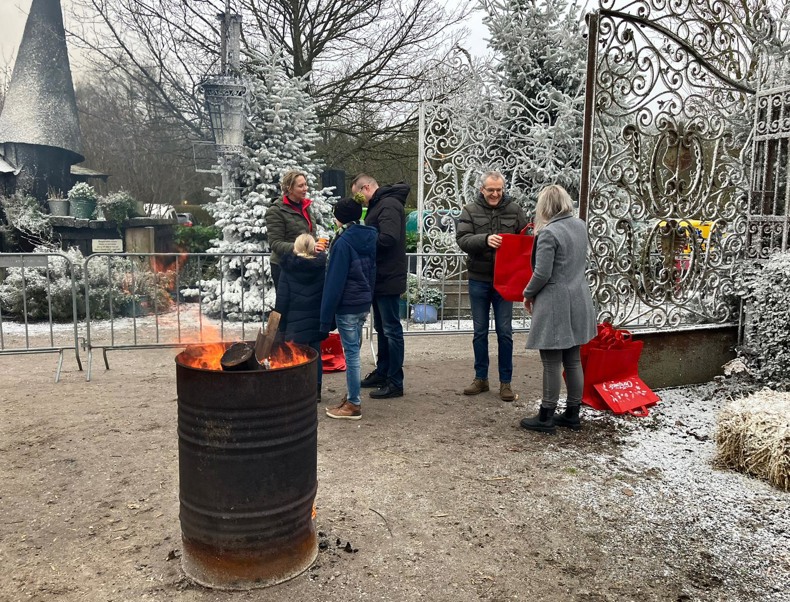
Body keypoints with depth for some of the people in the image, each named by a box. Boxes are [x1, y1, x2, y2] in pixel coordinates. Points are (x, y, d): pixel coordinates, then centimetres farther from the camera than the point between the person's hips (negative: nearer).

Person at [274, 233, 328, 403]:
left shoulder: (287, 268, -3)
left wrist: (280, 322, 4)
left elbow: (282, 297, -2)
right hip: (316, 320, 2)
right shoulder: (322, 267, 2)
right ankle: (316, 390, 15)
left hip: (295, 321, -2)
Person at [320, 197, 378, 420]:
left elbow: (335, 281, -16)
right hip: (364, 303, 8)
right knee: (353, 349, 16)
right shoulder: (368, 238, 9)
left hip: (347, 306, -8)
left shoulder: (343, 242, -15)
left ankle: (353, 404, 6)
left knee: (351, 352, -2)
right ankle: (351, 396, 26)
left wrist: (326, 316, -13)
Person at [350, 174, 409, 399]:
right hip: (379, 278, 10)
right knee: (381, 328, 18)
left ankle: (395, 382, 5)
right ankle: (382, 373, 30)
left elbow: (388, 238, -29)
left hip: (388, 279, -10)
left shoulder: (389, 205, -16)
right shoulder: (378, 205, 17)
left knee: (391, 330, -3)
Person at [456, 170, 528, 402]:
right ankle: (481, 378, 23)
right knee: (480, 331, 10)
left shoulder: (514, 210, 1)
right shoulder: (470, 211, -1)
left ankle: (506, 382, 16)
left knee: (504, 332, 5)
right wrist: (485, 239, -29)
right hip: (479, 280, 0)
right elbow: (462, 239, -12)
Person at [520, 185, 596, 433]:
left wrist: (528, 294, -2)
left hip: (555, 303, -8)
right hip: (578, 300, 8)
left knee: (552, 363, 1)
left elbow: (542, 274, -18)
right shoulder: (580, 225, 7)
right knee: (573, 360, 14)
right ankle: (572, 414, 24)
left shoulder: (548, 233, -17)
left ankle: (546, 417, 11)